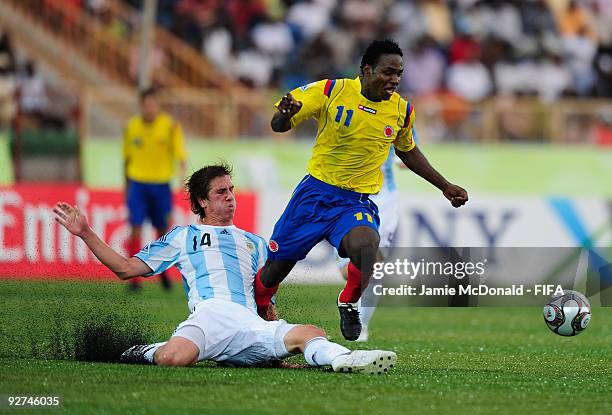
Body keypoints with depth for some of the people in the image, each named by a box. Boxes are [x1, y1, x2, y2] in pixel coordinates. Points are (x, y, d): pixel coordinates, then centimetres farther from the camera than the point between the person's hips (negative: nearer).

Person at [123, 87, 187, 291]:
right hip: (137, 182, 0)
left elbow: (180, 151, -13)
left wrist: (182, 170, -33)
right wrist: (126, 187, 17)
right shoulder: (131, 127, 2)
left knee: (162, 229, 6)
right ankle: (135, 276, -8)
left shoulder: (170, 125, -5)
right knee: (136, 228, -10)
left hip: (161, 183, 0)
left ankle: (163, 270, 29)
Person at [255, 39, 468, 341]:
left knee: (366, 243, -33)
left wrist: (445, 187, 22)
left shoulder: (402, 111, 1)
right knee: (275, 267, 4)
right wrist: (285, 114, -30)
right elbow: (279, 126, -6)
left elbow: (408, 152, 22)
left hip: (357, 202, 0)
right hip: (316, 190, 0)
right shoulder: (331, 91, -9)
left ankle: (349, 304, -4)